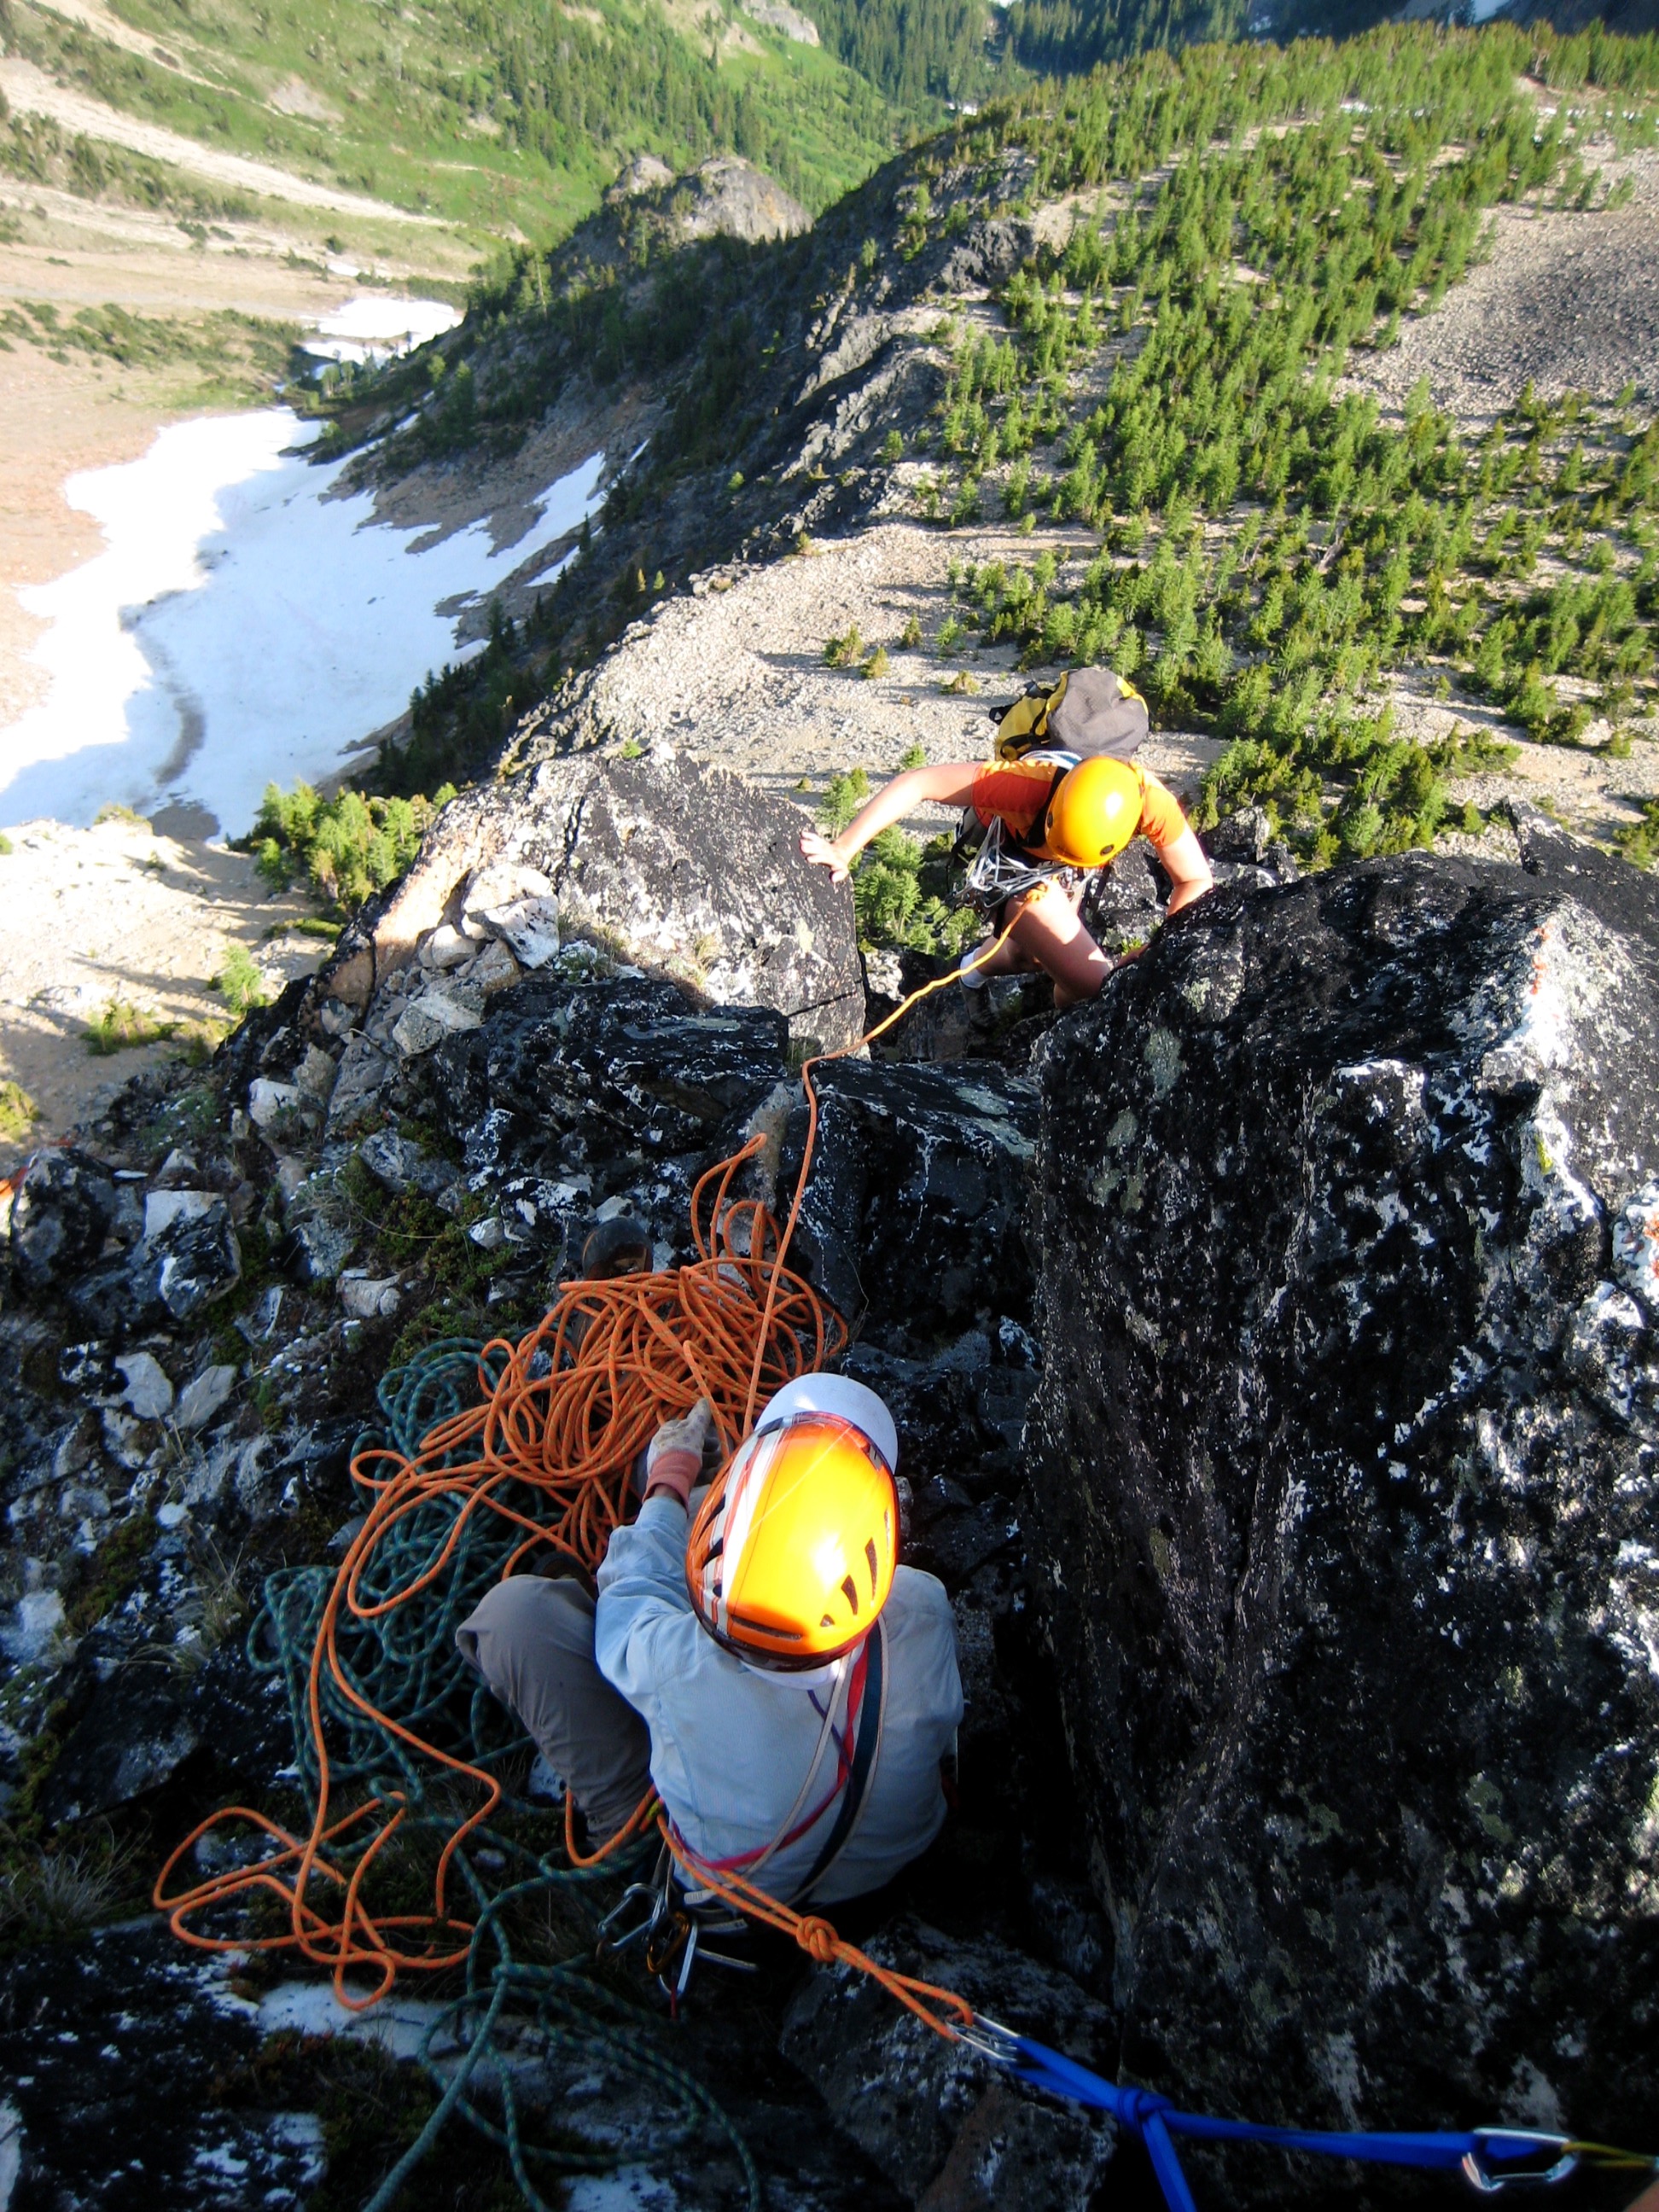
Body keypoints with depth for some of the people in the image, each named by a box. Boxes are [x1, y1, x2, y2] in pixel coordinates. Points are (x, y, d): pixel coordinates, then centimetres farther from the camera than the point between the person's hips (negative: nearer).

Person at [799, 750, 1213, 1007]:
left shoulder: (1151, 801, -37)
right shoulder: (1035, 782, -45)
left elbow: (1197, 881, -23)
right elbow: (917, 783, -43)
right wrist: (842, 850, -46)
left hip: (1070, 880, 5)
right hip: (1018, 872, -4)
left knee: (1028, 953, 33)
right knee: (1094, 986, -17)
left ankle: (981, 963, 66)